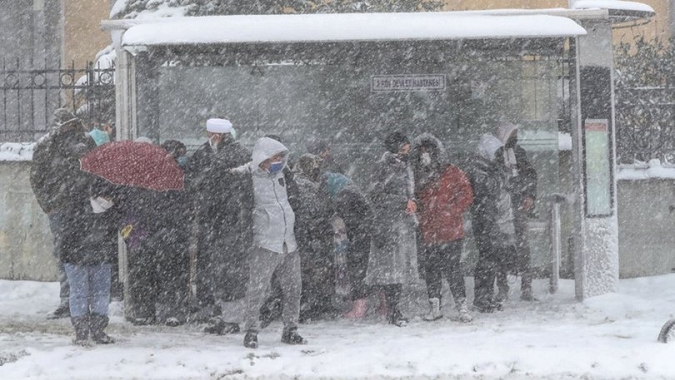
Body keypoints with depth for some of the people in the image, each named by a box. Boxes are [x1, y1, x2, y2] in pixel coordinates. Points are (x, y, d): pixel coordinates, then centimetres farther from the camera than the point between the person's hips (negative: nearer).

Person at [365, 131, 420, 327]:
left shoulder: (404, 166, 18)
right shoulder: (384, 167, -8)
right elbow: (375, 195, -13)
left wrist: (411, 203, 8)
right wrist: (403, 202, -14)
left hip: (405, 223, 8)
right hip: (388, 222, -8)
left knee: (402, 265, 6)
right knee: (391, 265, -10)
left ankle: (394, 309, 10)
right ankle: (392, 311, -10)